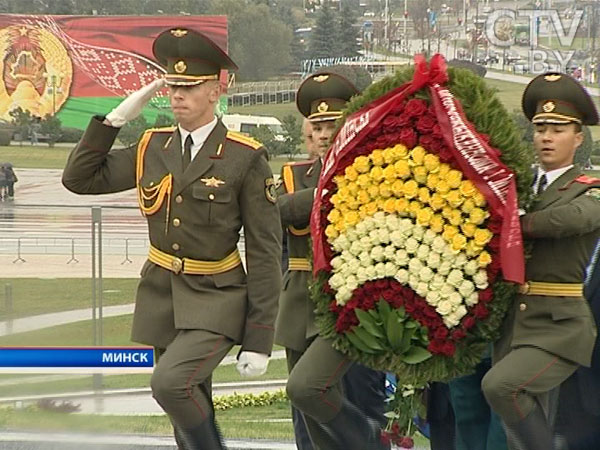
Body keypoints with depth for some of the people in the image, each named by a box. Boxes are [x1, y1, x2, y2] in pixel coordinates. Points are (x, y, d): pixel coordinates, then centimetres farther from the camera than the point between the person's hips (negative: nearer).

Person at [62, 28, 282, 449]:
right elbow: (80, 179, 8)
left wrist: (260, 340, -13)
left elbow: (265, 253, -10)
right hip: (162, 296, 5)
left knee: (171, 382, -27)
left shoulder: (246, 158, -11)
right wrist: (115, 119, -2)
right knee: (191, 414, 10)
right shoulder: (152, 148, 4)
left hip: (215, 300, -5)